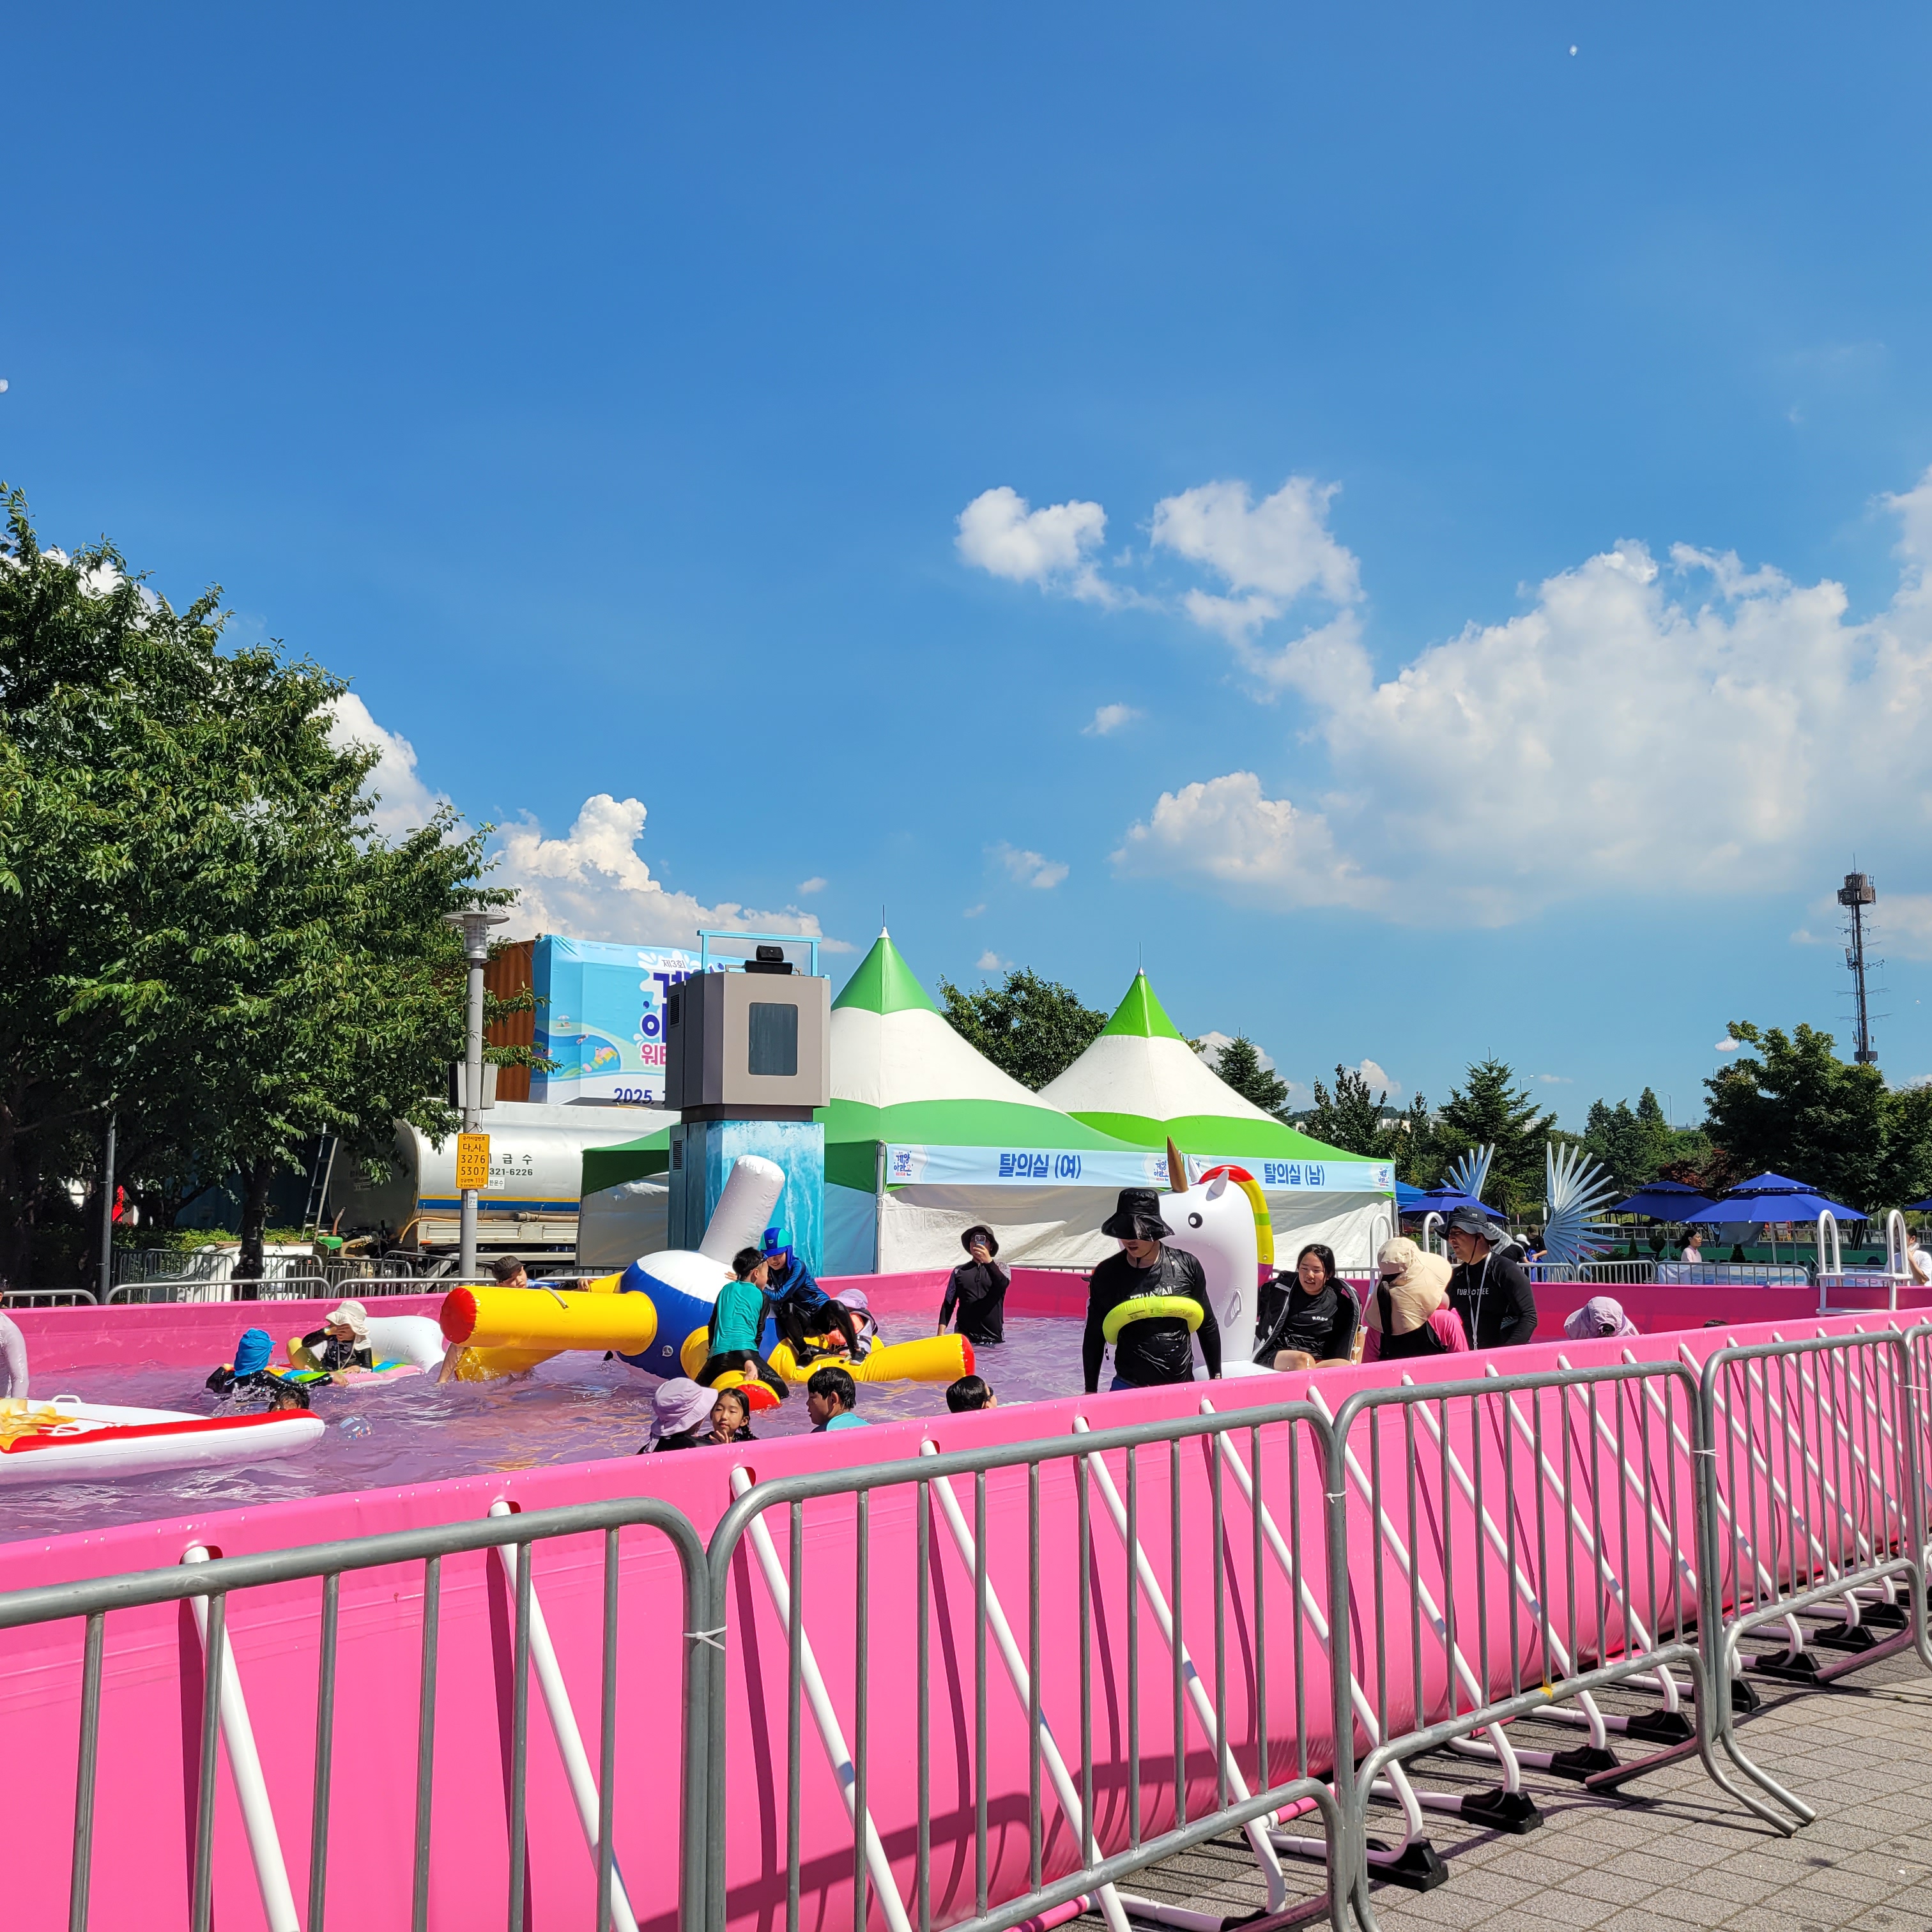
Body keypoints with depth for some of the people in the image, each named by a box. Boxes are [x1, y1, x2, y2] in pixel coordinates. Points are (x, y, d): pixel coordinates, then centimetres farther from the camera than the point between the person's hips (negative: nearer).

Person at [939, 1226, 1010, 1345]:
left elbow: (1002, 1285, -16)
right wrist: (941, 1333, -3)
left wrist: (988, 1261, -28)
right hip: (964, 1336, 0)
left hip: (994, 1337, 0)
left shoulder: (1000, 1268, 7)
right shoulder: (959, 1271, 9)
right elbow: (948, 1304, 9)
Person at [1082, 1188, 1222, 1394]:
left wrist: (1216, 1377, 11)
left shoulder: (1187, 1266, -2)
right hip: (1128, 1389, -1)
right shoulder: (1107, 1274, -4)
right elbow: (1094, 1338, 6)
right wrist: (1091, 1391, 7)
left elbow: (1208, 1326, 10)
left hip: (1183, 1386, 1)